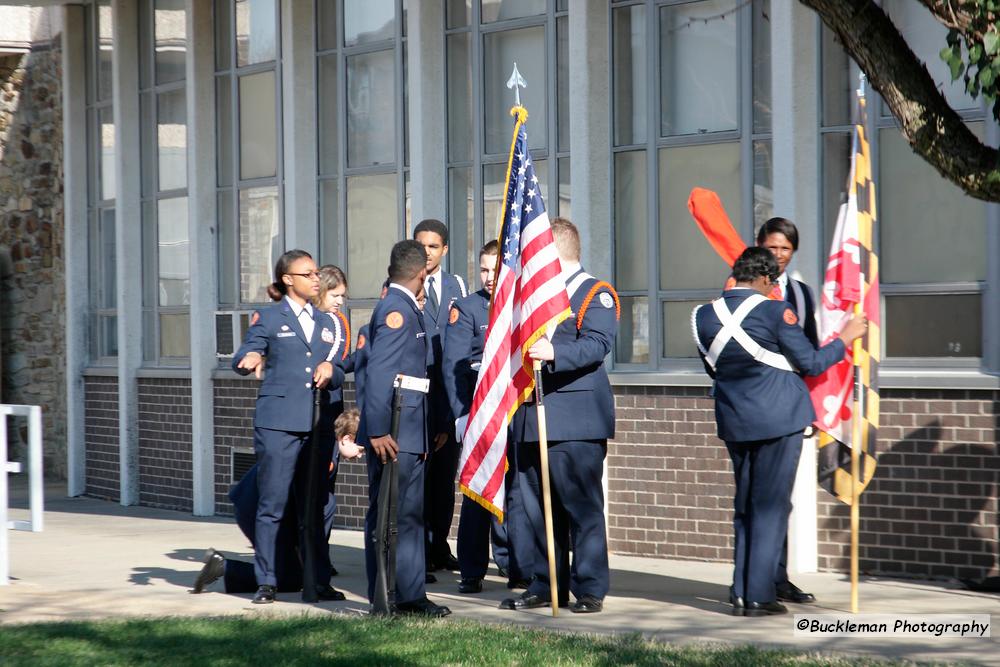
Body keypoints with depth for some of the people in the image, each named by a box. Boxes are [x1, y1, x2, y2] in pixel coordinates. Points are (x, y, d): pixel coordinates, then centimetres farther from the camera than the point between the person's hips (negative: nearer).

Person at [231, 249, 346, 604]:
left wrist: (330, 370, -3)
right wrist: (251, 358, -28)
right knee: (271, 505, -4)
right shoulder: (268, 318, 5)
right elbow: (241, 359, -4)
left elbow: (338, 376, 21)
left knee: (314, 506, 7)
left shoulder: (324, 323, 19)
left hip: (316, 426, 5)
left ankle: (319, 581, 11)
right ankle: (266, 582, 1)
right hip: (277, 423, -4)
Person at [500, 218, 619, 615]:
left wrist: (555, 354, -32)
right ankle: (546, 585, 15)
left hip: (576, 419, -8)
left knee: (582, 504, -7)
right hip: (531, 417, 8)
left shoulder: (595, 295, -3)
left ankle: (590, 588, -3)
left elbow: (597, 344, -18)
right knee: (537, 506, 9)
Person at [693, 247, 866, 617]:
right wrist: (845, 338, 7)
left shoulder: (704, 316, 2)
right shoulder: (774, 311, -13)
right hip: (778, 419, -5)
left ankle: (741, 592, 14)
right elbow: (810, 362, -7)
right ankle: (758, 595, -2)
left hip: (733, 422, 5)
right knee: (770, 505, 1)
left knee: (744, 505, 16)